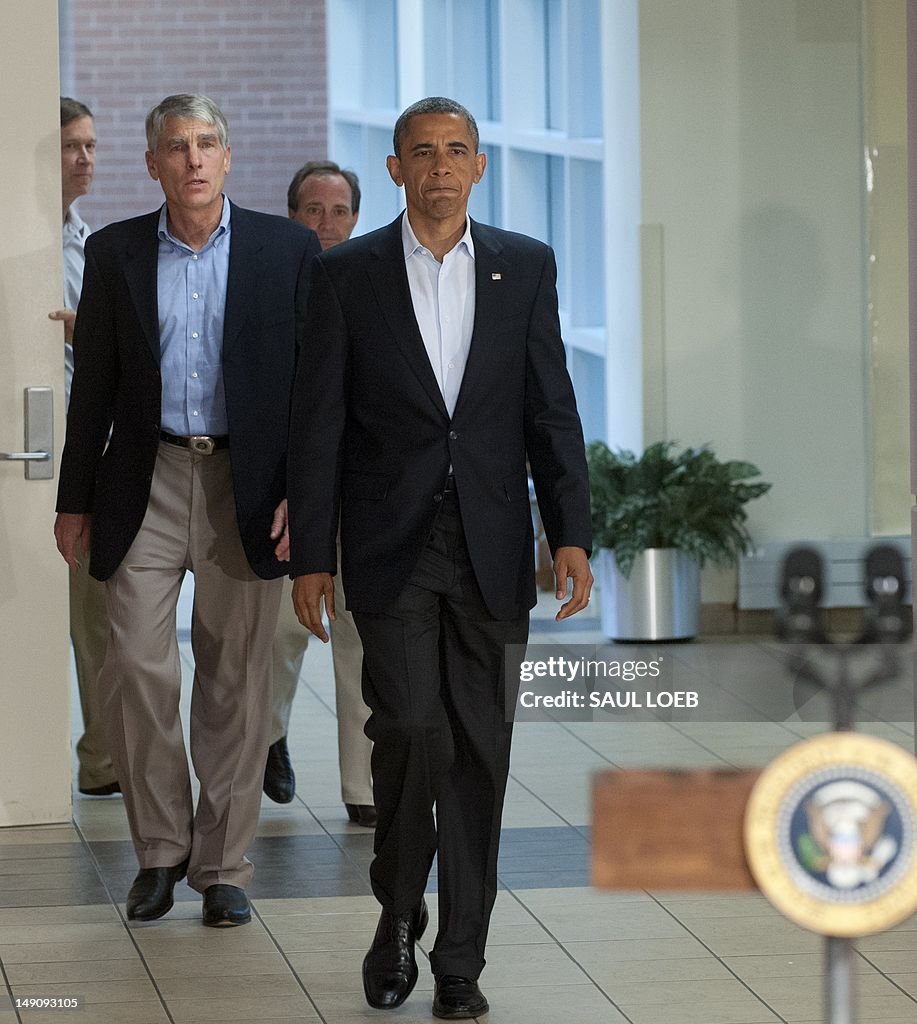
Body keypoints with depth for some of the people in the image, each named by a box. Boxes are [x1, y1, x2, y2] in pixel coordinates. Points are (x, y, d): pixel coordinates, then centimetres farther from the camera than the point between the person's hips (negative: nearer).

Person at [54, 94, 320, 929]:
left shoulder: (287, 250, 2)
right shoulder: (115, 253, 6)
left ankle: (223, 865, 14)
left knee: (236, 681, 3)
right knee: (136, 668, -5)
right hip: (148, 483, 1)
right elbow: (94, 385, 9)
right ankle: (159, 849, 12)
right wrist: (75, 500, 8)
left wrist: (302, 492, -6)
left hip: (247, 488, -1)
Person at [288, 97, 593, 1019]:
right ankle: (398, 911, 12)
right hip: (391, 548, -2)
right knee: (412, 731, -12)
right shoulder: (347, 275, 2)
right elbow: (317, 423, 2)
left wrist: (571, 535, -2)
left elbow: (551, 409, 6)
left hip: (490, 546, 2)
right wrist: (310, 556, -1)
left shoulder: (526, 267, 6)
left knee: (479, 750, 3)